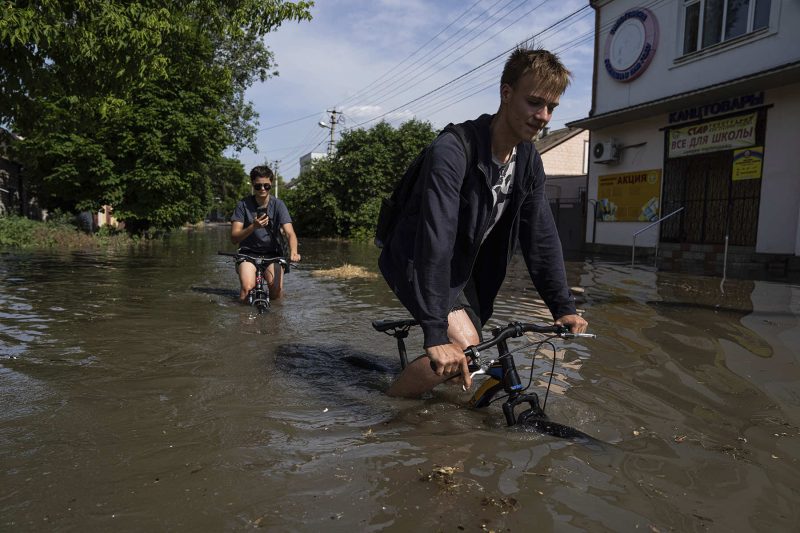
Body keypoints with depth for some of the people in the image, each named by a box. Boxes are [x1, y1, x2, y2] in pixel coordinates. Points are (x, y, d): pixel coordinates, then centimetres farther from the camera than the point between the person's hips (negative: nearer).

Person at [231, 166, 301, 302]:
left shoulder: (278, 205, -7)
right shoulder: (243, 204, -8)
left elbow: (290, 233, -18)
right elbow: (234, 238, -12)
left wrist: (293, 252, -39)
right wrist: (253, 227, -31)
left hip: (272, 253, 1)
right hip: (248, 252, -1)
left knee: (277, 292, -18)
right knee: (247, 287, -26)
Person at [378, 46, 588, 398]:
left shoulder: (529, 161, -4)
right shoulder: (452, 151, -29)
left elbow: (541, 236, -2)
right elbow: (436, 241, -37)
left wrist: (563, 307, -8)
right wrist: (436, 333, -42)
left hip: (463, 267, 8)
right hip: (417, 260, -7)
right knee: (464, 345, -25)